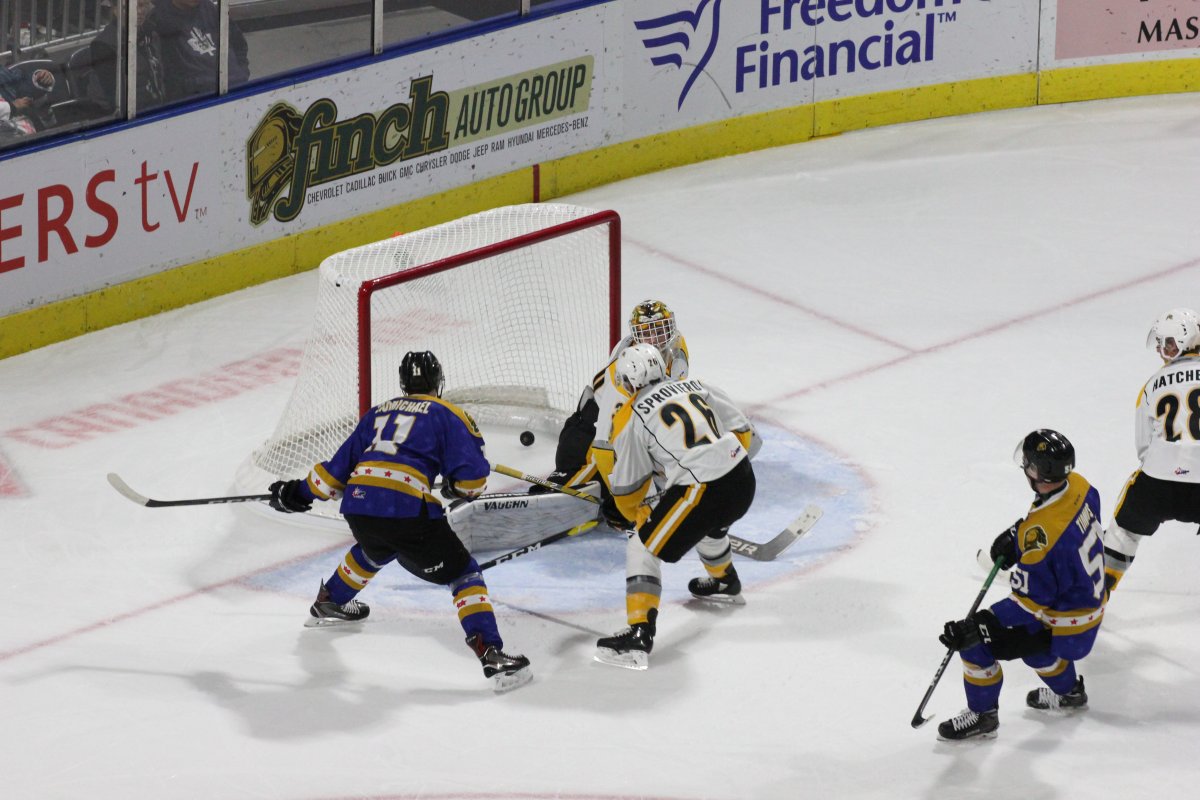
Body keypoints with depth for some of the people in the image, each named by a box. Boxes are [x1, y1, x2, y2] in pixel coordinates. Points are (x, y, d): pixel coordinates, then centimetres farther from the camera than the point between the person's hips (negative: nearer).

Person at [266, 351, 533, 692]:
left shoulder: (378, 413, 24)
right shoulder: (447, 415, 10)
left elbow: (339, 467, 26)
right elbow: (473, 478, 0)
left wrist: (300, 492, 39)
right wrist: (457, 487, 22)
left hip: (357, 507, 6)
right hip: (405, 509, -6)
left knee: (375, 550, 40)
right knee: (463, 573, 2)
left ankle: (329, 603, 59)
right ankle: (492, 655, -14)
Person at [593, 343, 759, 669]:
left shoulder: (629, 420, 1)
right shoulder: (696, 386, 14)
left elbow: (627, 486, 10)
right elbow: (743, 431, 17)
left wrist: (633, 515, 29)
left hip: (701, 491, -6)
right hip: (744, 481, 6)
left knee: (643, 547, 6)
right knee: (707, 522, 38)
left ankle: (639, 634, -6)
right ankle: (725, 583, 62)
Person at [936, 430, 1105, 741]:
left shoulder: (1042, 533, -35)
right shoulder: (1078, 486, -11)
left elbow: (1030, 601, -29)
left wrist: (979, 625, -28)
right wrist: (1017, 534, 5)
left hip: (1065, 628, -9)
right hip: (1091, 607, 9)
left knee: (976, 642, -3)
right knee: (1028, 636, 36)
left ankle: (982, 715, 15)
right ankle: (1069, 691, 55)